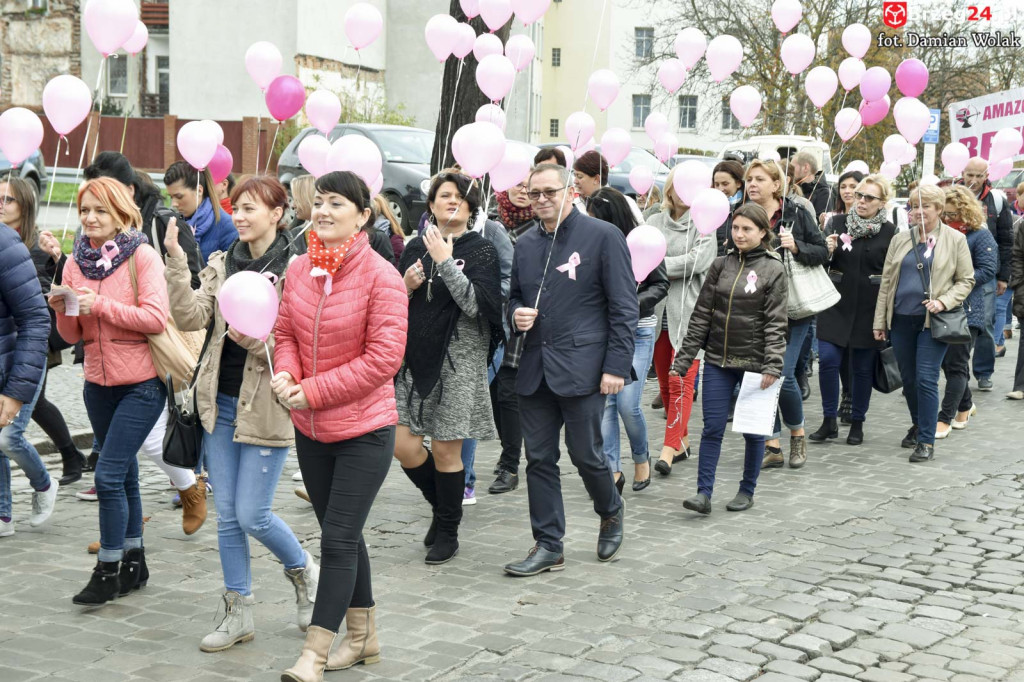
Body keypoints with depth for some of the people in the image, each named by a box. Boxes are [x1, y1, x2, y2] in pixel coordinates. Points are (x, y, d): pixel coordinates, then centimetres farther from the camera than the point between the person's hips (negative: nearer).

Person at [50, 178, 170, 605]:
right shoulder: (76, 263, 6)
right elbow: (73, 335, 8)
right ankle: (134, 563, 27)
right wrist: (63, 310, -12)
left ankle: (108, 570, 1)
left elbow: (156, 318, -19)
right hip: (98, 383, 6)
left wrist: (100, 304, -23)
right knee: (124, 476, 15)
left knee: (108, 475, -11)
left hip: (141, 383, -6)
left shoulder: (142, 256, -9)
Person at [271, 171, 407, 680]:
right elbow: (286, 333, 10)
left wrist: (314, 391, -19)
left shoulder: (381, 277, -15)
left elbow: (383, 357, -19)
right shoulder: (298, 270, 2)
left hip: (364, 431, -6)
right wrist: (285, 373, -12)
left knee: (338, 539, -5)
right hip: (311, 429, 6)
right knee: (342, 536, 17)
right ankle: (362, 636, 33)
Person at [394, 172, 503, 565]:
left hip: (459, 359, -4)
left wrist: (446, 262, -19)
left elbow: (477, 304, -17)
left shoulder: (480, 250, -2)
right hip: (416, 356, 5)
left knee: (446, 450, 0)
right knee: (403, 446, 0)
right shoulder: (415, 248, 11)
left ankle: (448, 532, 19)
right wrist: (406, 288, -5)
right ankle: (442, 506, 28)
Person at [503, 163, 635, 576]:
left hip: (582, 367, -5)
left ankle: (611, 512, 31)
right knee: (539, 459, 6)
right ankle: (548, 547, 15)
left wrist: (616, 365, -12)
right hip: (535, 369, 6)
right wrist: (516, 314, 1)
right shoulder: (526, 244, 13)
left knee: (586, 455, 1)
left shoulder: (603, 236, -5)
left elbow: (624, 306, -6)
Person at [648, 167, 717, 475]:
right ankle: (682, 440, 23)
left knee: (681, 380, -10)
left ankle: (670, 446, -10)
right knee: (664, 381, 10)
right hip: (658, 310, 5)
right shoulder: (655, 222, 13)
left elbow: (697, 261, -12)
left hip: (689, 312, -5)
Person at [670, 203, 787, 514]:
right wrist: (683, 358, 3)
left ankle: (747, 491, 22)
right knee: (712, 428, 0)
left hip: (754, 363, -3)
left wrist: (772, 365, -17)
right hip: (718, 360, 3)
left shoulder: (774, 270, -4)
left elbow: (776, 322, -8)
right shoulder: (721, 265, 6)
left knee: (753, 430, 9)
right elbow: (701, 315, 7)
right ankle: (704, 493, 2)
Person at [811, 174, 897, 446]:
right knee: (828, 360, -8)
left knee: (862, 367, 6)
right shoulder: (837, 222, 4)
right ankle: (830, 421, 6)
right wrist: (827, 252, -15)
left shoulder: (889, 232, -1)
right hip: (836, 302, 1)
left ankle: (857, 423, 20)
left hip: (869, 308, -1)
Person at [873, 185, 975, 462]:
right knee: (908, 379, 12)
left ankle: (926, 440, -2)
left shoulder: (955, 240, 1)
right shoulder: (900, 240, 10)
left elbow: (966, 280, 3)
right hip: (901, 319, 4)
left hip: (933, 321, -4)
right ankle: (918, 426, 33)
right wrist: (879, 321, 9)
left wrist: (943, 302, -14)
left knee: (926, 380, -9)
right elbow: (886, 282, 12)